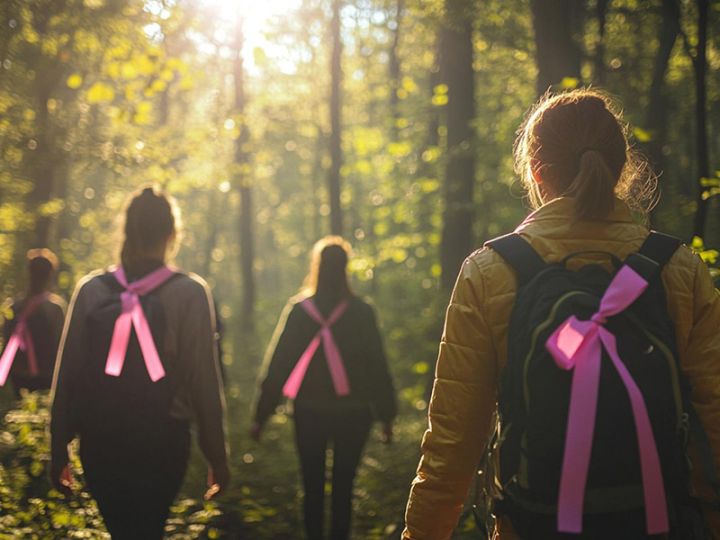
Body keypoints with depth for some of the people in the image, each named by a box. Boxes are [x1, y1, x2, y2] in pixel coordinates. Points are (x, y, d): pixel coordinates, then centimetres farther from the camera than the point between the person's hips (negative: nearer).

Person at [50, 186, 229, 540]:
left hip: (99, 441, 3)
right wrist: (217, 457, 0)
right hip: (162, 443, -2)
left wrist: (58, 451, 9)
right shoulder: (189, 293, -6)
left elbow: (66, 376, 2)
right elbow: (204, 380, -8)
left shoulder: (91, 290, 1)